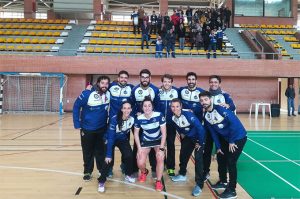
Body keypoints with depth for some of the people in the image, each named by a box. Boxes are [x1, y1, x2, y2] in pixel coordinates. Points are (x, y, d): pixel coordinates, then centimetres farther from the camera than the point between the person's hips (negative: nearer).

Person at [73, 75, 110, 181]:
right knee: (88, 151, 13)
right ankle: (87, 172, 31)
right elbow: (76, 107, -12)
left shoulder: (109, 94, -10)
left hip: (102, 129, 2)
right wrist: (77, 124, -12)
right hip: (87, 128, -2)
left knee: (101, 151, 14)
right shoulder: (87, 94, -20)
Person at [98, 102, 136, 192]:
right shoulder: (114, 119, -31)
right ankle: (101, 181, 0)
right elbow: (110, 137, -29)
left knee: (129, 156, -16)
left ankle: (128, 175, 12)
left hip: (123, 140, 3)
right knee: (108, 159, -19)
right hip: (111, 139, -3)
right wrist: (108, 154, -30)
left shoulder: (132, 119, -21)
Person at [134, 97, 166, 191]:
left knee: (160, 158, -26)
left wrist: (161, 148, -22)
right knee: (140, 164, -12)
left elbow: (164, 133, -18)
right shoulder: (139, 118, -18)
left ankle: (158, 181, -3)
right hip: (146, 141, 1)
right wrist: (139, 148, -9)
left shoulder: (159, 115, -25)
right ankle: (144, 172, 28)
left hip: (158, 140, -1)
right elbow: (136, 133, -3)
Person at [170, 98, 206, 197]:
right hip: (188, 137, 7)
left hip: (198, 137, -7)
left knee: (198, 159, -15)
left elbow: (200, 128, -31)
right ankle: (182, 174, 40)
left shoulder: (188, 114, -34)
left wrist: (200, 143, -24)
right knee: (183, 154, 16)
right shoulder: (173, 117, -13)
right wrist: (181, 133, 10)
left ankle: (199, 185, -10)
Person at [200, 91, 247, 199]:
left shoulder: (221, 109, -25)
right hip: (225, 138, 8)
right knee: (221, 158, 16)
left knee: (231, 161, -10)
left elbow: (235, 123, -26)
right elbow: (213, 132, 6)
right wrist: (218, 146, 3)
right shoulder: (206, 115, -2)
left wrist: (231, 141, -20)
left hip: (238, 137, -8)